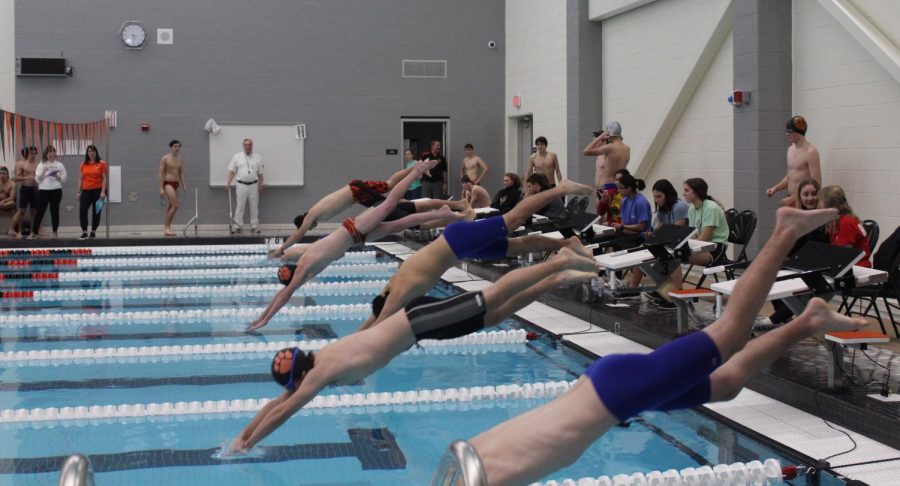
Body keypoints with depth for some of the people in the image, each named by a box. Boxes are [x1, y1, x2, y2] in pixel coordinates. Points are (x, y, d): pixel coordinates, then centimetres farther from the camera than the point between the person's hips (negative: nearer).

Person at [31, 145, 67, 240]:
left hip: (56, 190, 0)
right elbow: (37, 179, 1)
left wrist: (57, 176, -14)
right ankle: (33, 233, 2)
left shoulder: (59, 165, 6)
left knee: (55, 211, 3)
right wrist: (43, 172, -14)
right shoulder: (41, 165, 6)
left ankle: (55, 232, 11)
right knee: (40, 212, -1)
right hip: (43, 190, 0)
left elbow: (63, 179, 4)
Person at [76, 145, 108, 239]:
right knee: (82, 210, -11)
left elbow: (105, 178, -3)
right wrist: (78, 192, 5)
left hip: (98, 190, -2)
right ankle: (84, 232, -8)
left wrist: (103, 191, -12)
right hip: (86, 191, 2)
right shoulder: (83, 165, 8)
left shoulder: (102, 164, 0)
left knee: (96, 211, 3)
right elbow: (80, 179, 11)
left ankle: (93, 232, 13)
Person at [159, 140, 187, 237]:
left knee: (170, 207, 8)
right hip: (167, 183, -6)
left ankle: (166, 228, 13)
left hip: (176, 184, 6)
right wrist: (161, 188, -13)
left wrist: (184, 186, 9)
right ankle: (167, 227, -7)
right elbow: (161, 174, -8)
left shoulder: (180, 159, 11)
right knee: (176, 205, -16)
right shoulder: (165, 159, -6)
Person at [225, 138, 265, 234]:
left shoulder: (258, 157, 7)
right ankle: (237, 226, 6)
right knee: (239, 207, 1)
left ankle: (254, 227, 13)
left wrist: (262, 184, 5)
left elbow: (260, 173, 9)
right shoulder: (237, 157, 4)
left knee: (254, 207, 6)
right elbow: (232, 171, 3)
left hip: (254, 185, 1)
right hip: (241, 185, -1)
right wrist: (228, 183, -4)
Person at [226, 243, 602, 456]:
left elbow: (283, 411, -17)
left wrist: (246, 445, -10)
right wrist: (241, 436, 13)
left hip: (417, 323, -6)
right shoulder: (319, 361, 5)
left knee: (491, 301, -4)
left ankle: (560, 263, 0)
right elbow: (275, 404, 13)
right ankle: (558, 278, 15)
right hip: (411, 320, 6)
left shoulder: (323, 372, -17)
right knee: (495, 314, 10)